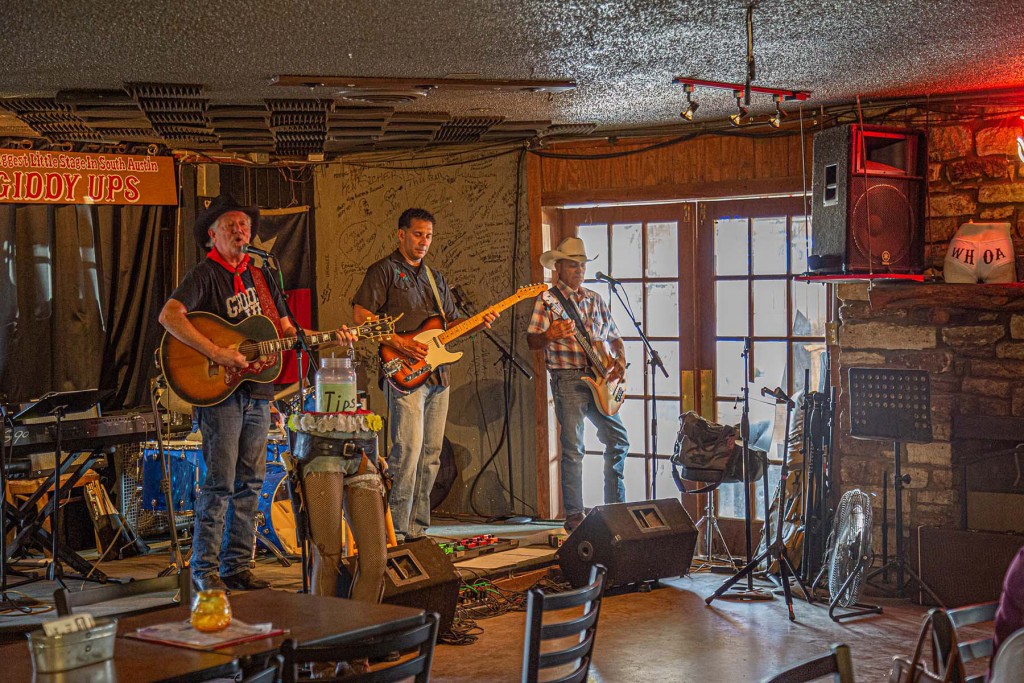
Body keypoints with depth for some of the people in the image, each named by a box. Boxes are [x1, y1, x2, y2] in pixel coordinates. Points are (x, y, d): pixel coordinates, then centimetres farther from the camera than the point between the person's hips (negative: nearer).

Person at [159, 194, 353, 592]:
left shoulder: (259, 276, 17)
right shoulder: (205, 275, -6)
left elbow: (286, 331, 21)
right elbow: (169, 316, -21)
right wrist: (217, 353, -28)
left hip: (257, 392, 7)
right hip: (219, 393, -7)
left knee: (250, 482, 8)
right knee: (220, 481, -8)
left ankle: (236, 566, 16)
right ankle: (204, 569, 1)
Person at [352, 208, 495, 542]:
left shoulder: (435, 278, 22)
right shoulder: (384, 270, -1)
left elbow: (448, 324, 23)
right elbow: (361, 314, -10)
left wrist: (478, 323, 4)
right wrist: (399, 343, -17)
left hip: (438, 374, 8)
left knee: (430, 454, 8)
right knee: (407, 450, -14)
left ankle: (417, 529, 14)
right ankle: (394, 532, -10)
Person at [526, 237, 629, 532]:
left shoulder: (595, 299, 16)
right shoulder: (549, 299, -2)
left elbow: (614, 336, 24)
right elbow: (532, 341, -10)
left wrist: (620, 360, 5)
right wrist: (550, 335, -31)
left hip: (598, 380, 6)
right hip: (568, 380, -6)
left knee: (618, 439, 6)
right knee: (573, 449, -6)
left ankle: (615, 504, 19)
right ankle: (574, 515, 1)